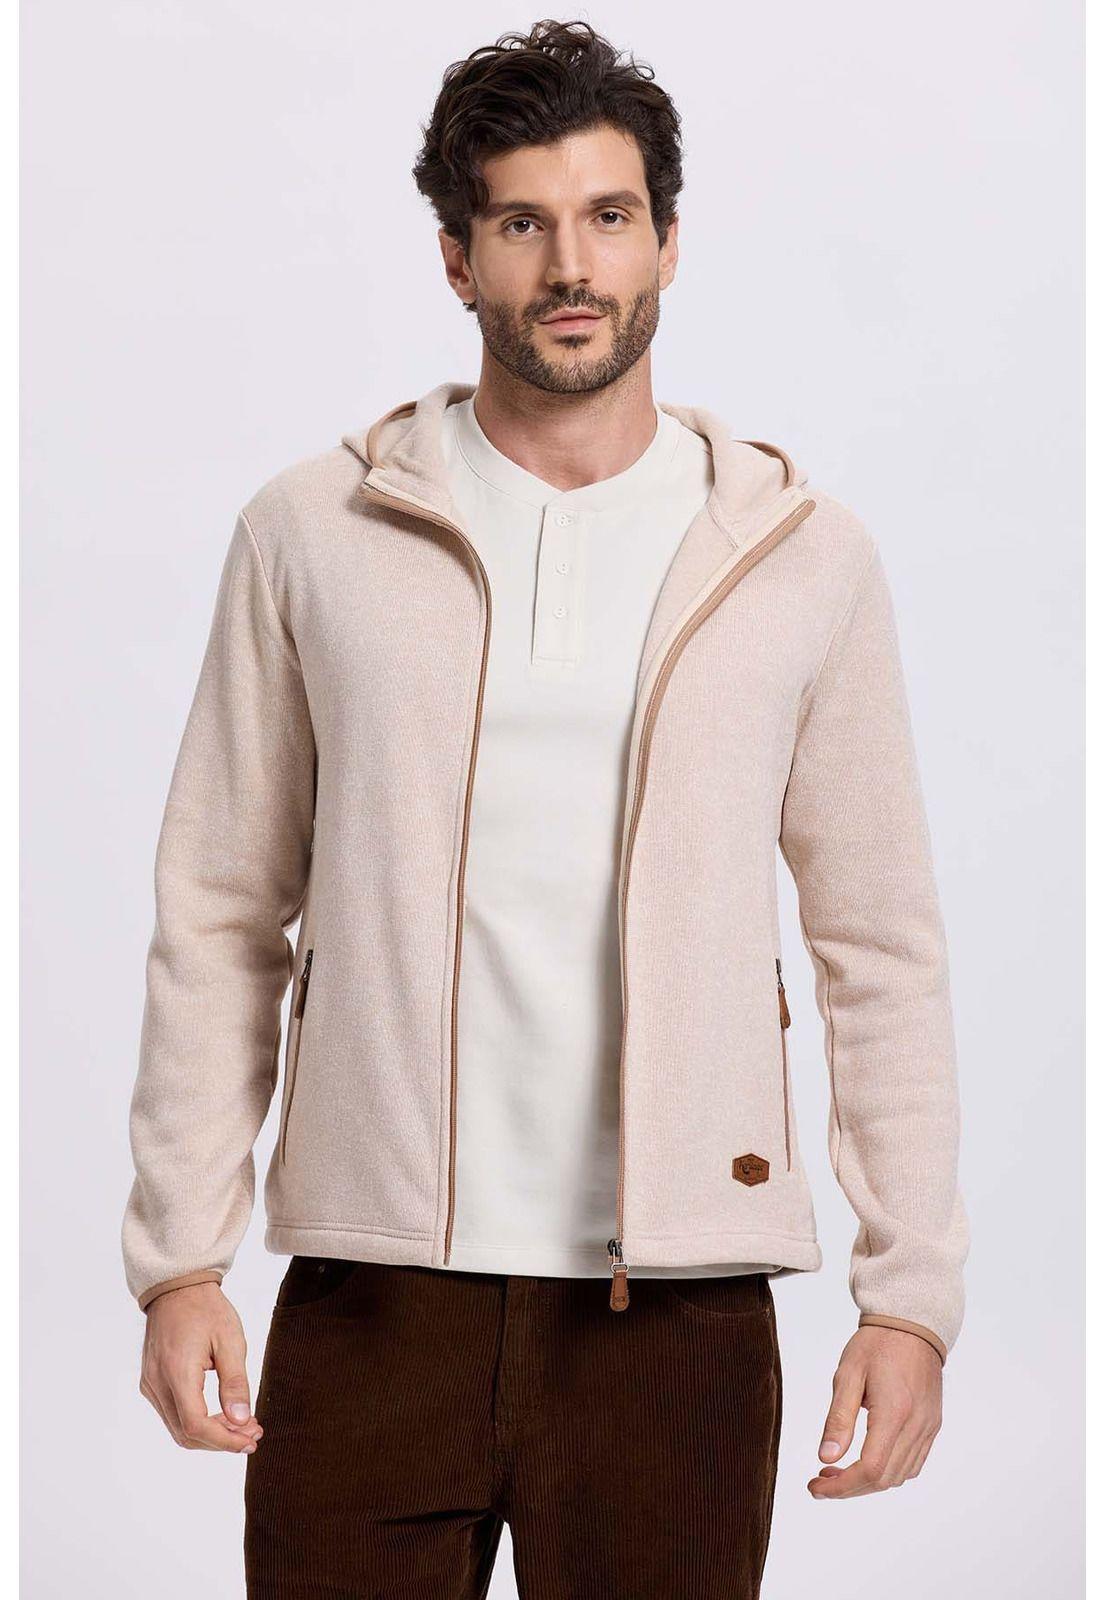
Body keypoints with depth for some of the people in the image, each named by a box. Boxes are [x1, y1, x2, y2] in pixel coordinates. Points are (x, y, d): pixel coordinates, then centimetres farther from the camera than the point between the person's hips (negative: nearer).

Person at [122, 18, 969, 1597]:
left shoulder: (802, 555, 4)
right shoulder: (314, 533, 4)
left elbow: (883, 949, 6)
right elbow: (220, 917, 6)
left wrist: (913, 1289, 0)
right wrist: (179, 1258, 0)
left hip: (675, 1302, 0)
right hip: (373, 1293, 0)